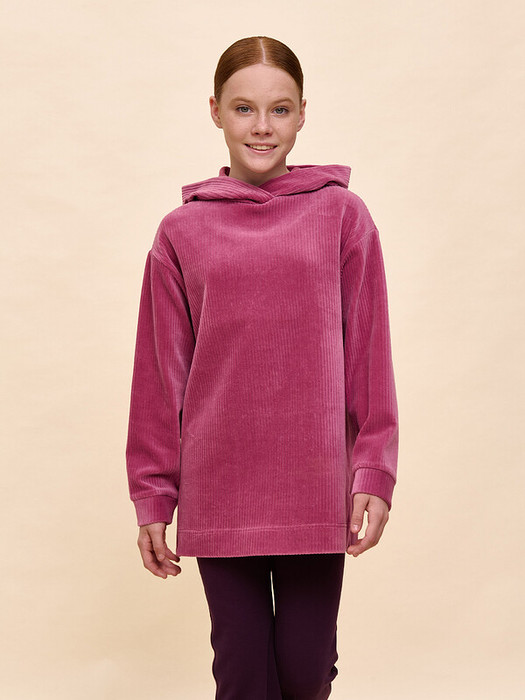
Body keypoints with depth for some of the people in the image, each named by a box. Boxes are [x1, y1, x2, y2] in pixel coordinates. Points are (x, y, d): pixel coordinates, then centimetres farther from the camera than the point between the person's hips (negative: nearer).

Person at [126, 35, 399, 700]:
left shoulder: (342, 214, 2)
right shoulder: (182, 231, 4)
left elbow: (369, 357, 3)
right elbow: (159, 374, 7)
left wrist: (375, 472, -2)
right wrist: (153, 495, 7)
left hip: (315, 486, 0)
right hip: (217, 490, 1)